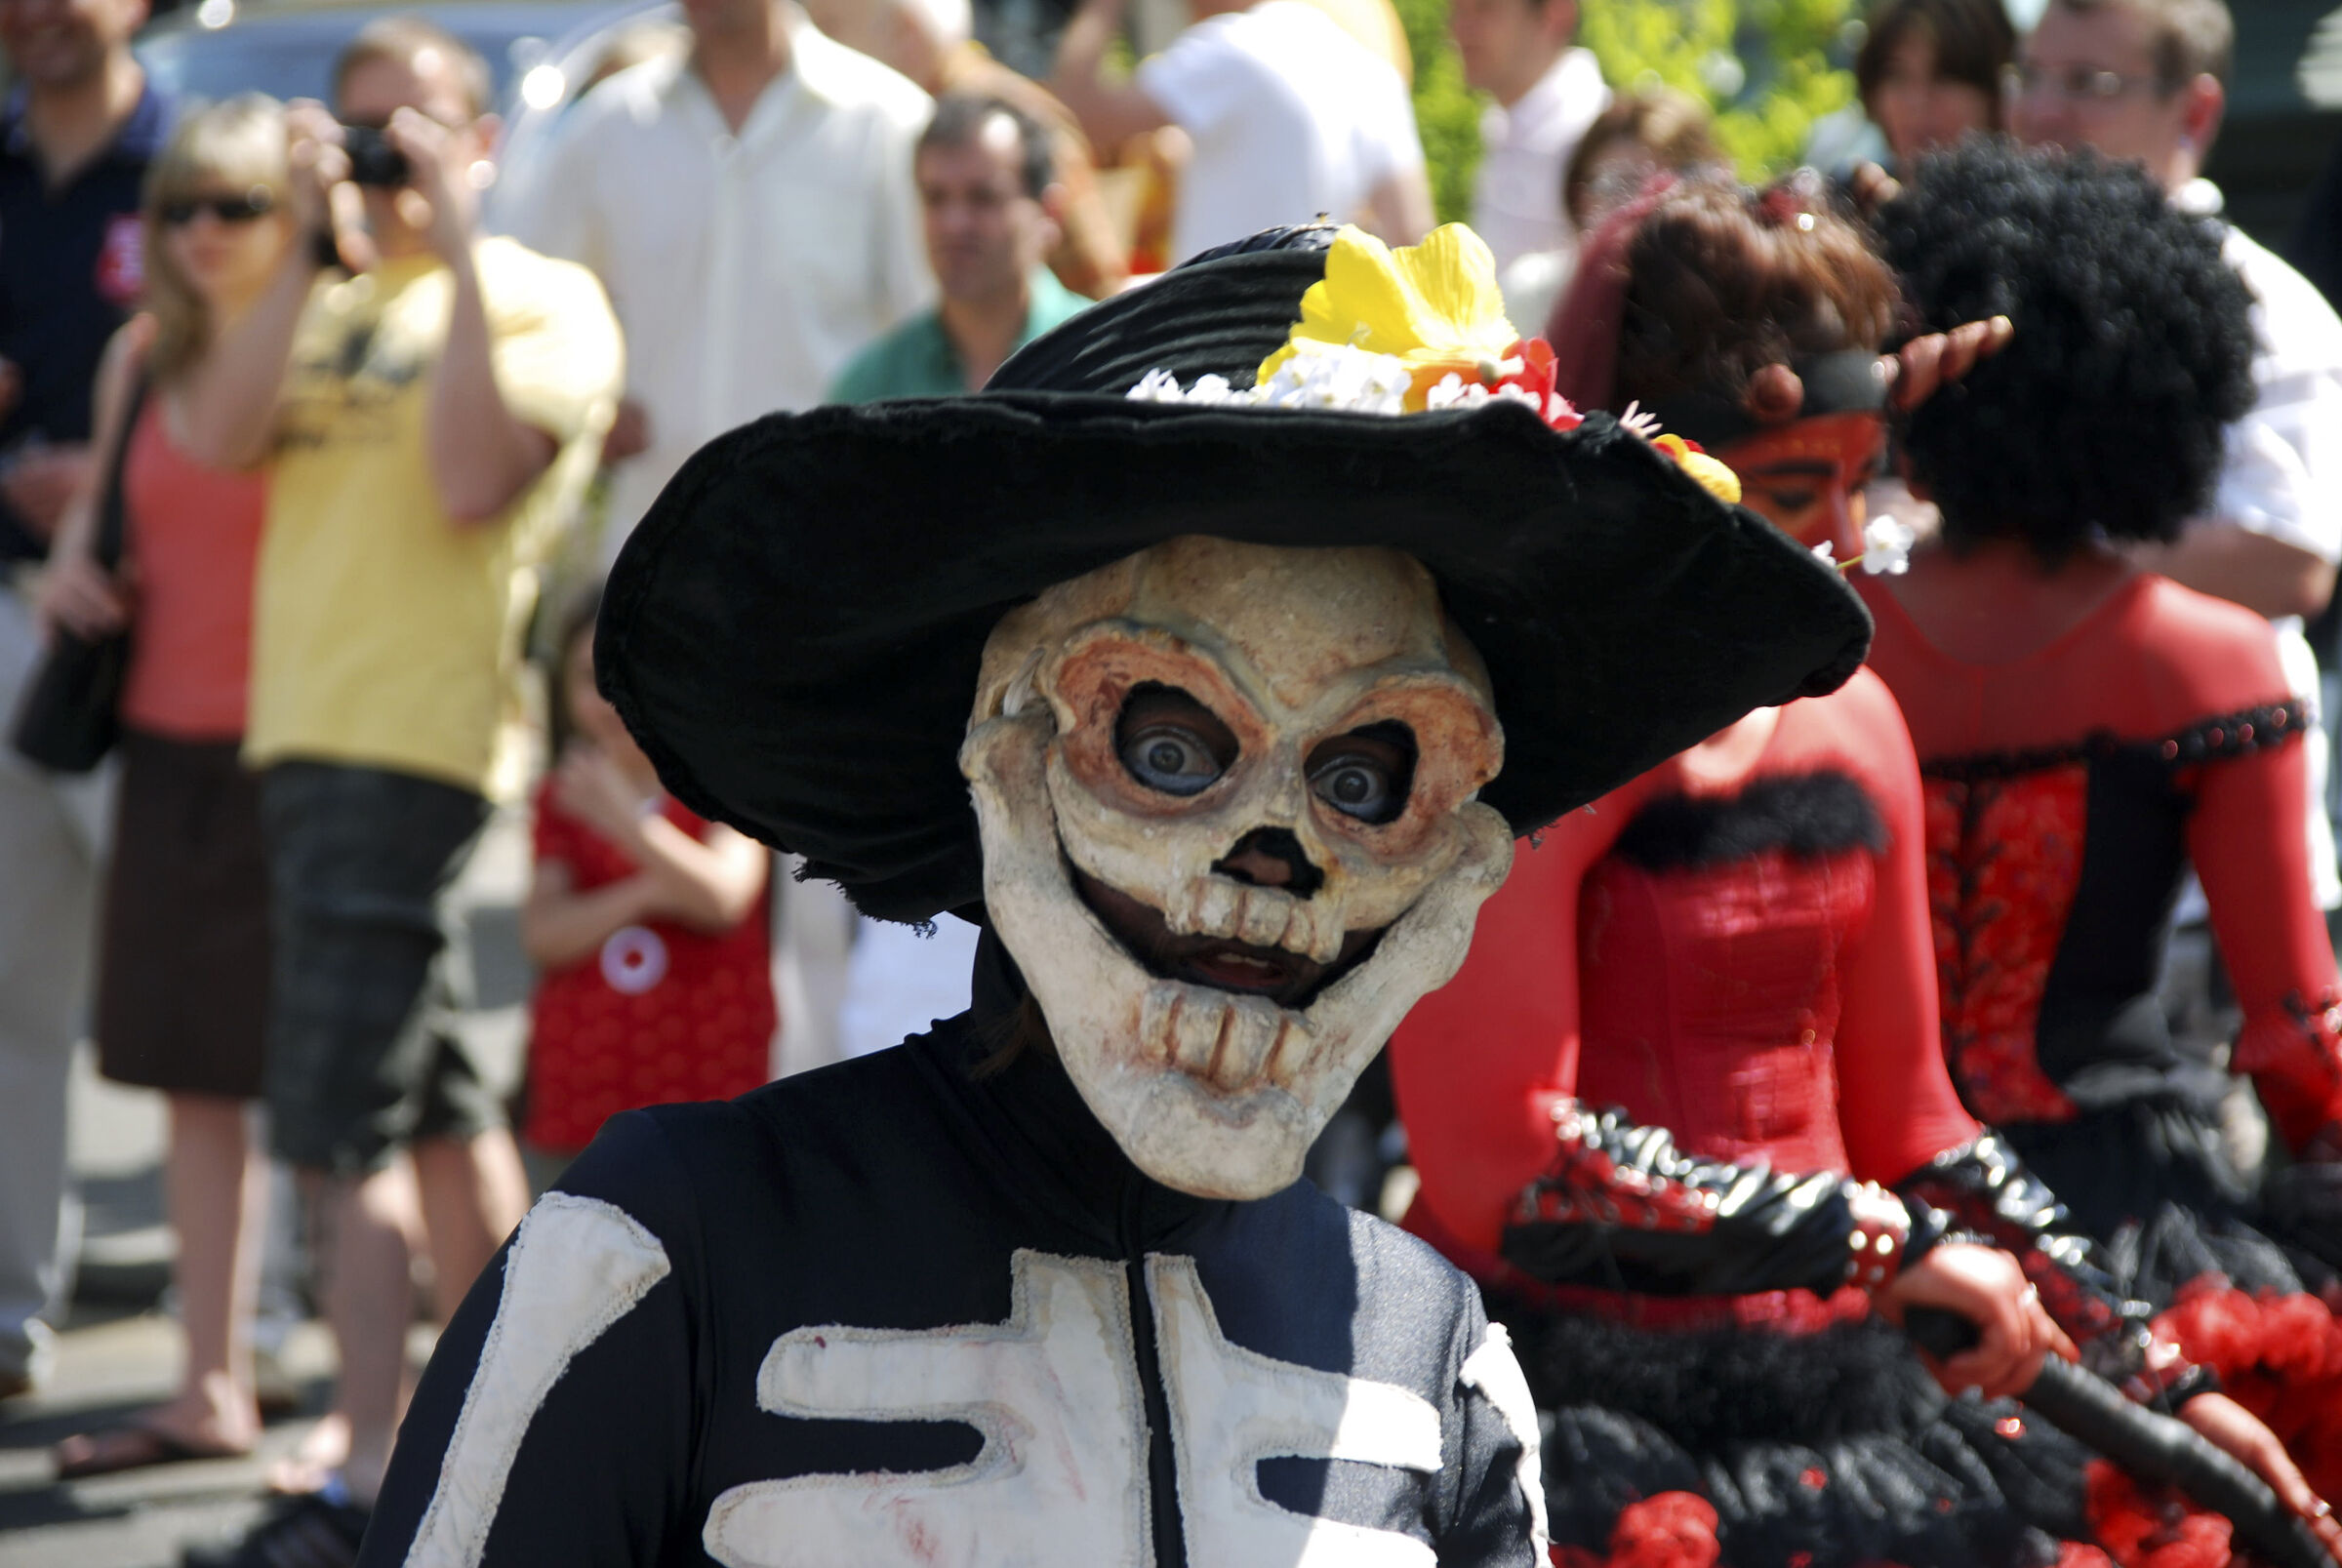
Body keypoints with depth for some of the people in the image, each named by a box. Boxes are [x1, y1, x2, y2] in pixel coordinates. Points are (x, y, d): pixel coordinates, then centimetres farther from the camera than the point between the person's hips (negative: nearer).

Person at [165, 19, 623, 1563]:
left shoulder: (546, 299, -2)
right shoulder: (330, 306, 16)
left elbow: (470, 477, -17)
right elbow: (221, 433, -1)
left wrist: (455, 242, -13)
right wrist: (317, 243, -6)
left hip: (416, 731, -7)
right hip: (304, 731, 7)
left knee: (342, 1121, -12)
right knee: (432, 1105, 14)